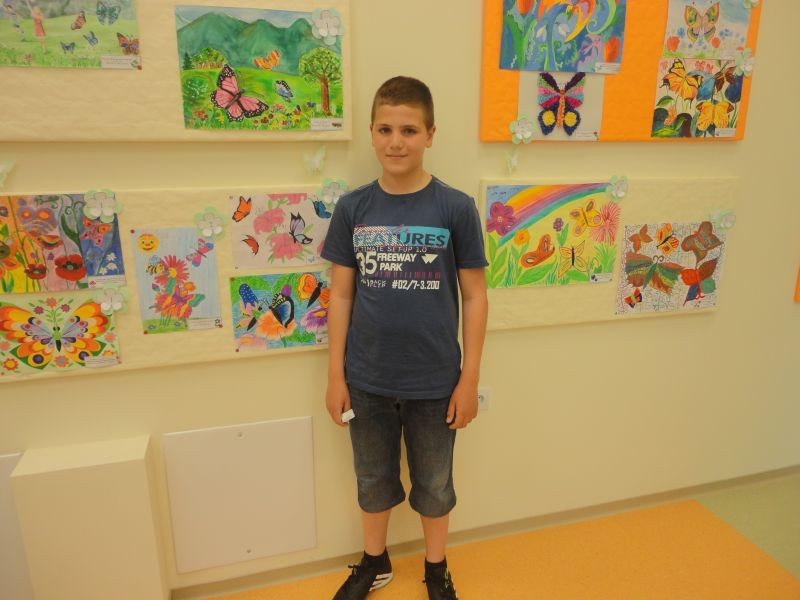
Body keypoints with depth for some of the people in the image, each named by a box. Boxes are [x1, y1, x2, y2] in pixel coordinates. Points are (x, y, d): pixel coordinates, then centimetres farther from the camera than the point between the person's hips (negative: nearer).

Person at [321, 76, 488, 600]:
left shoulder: (456, 208, -10)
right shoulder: (353, 208, -4)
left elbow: (475, 297, -6)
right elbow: (341, 295, 0)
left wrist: (470, 378, -6)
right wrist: (335, 374, 0)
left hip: (434, 381, -1)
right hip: (367, 379, 2)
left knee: (434, 483, 19)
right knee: (373, 479, 22)